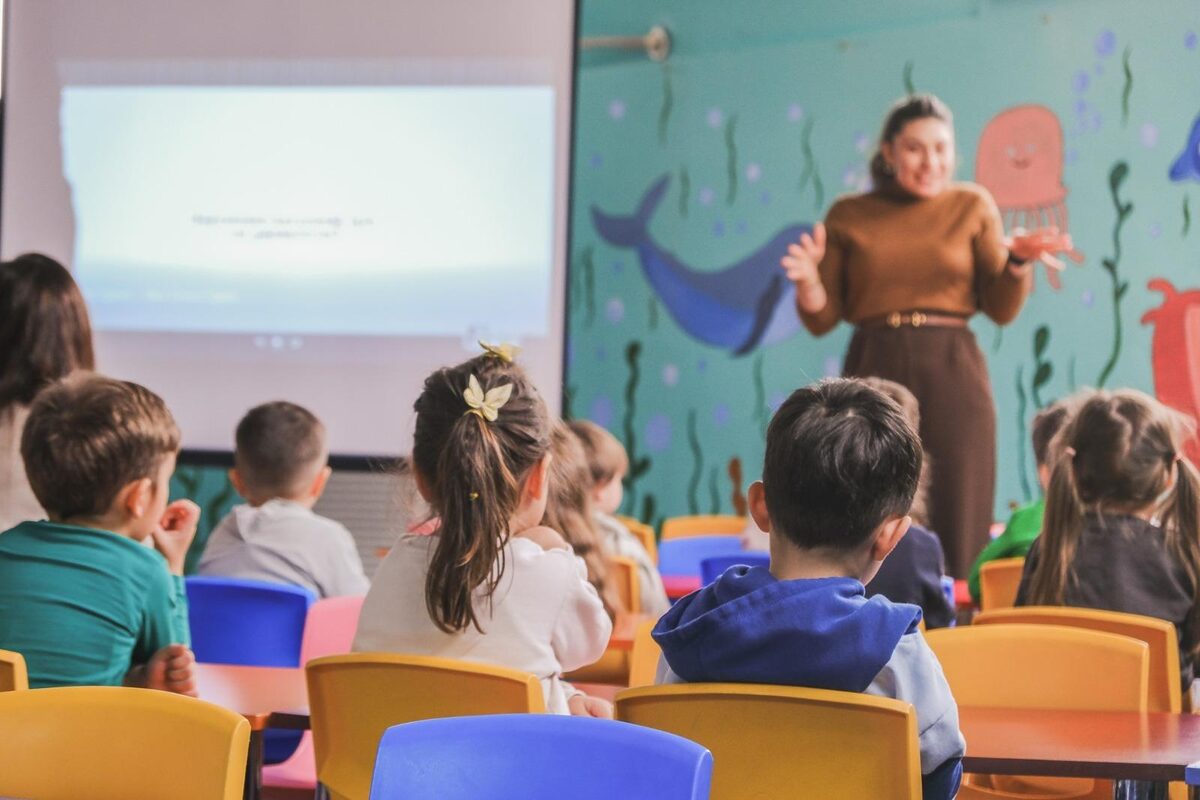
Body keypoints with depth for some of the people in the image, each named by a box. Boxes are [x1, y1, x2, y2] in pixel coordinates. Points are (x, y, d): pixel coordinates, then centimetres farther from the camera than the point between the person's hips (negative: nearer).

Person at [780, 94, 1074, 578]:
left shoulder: (972, 206, 8)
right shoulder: (848, 216, 7)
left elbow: (1002, 310, 5)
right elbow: (822, 320, 6)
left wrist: (1018, 262, -13)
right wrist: (809, 282, -13)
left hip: (951, 375, 0)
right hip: (874, 374, 0)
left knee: (956, 527, -1)